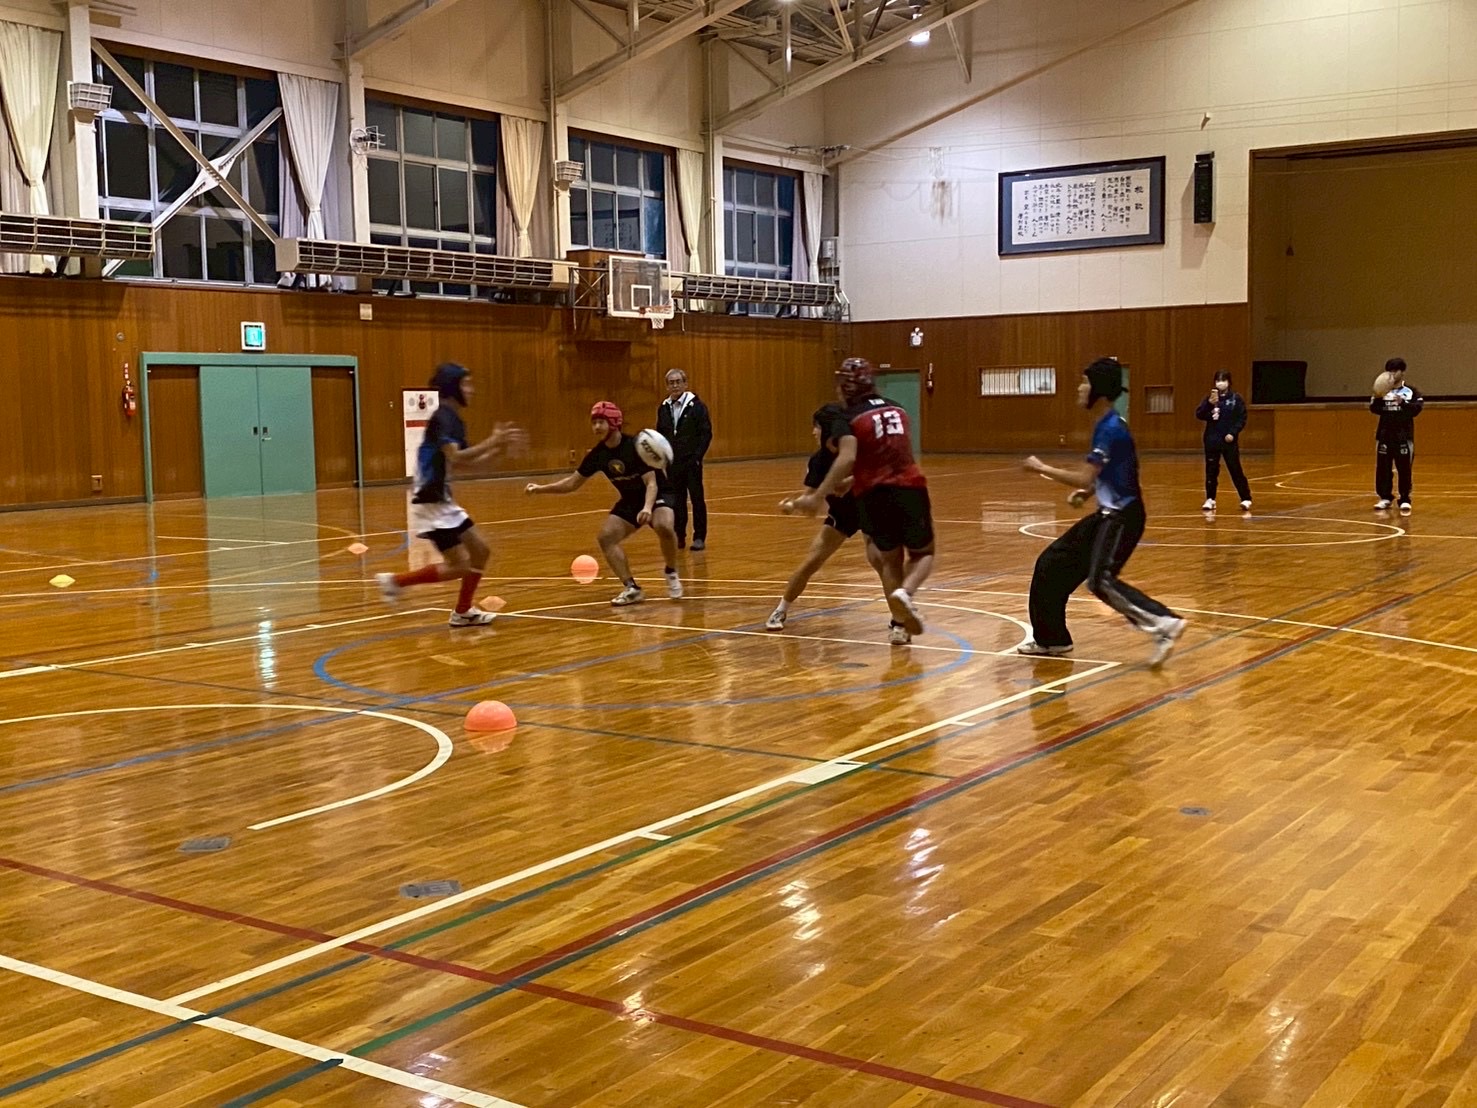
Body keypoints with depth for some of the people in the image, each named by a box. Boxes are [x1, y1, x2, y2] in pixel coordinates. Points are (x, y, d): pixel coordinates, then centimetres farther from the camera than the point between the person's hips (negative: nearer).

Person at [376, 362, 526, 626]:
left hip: (443, 502, 10)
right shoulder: (442, 417, -17)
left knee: (480, 551, 11)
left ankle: (463, 612, 20)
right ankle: (396, 581, 2)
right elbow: (456, 458, -30)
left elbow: (467, 461, 17)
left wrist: (500, 447, 7)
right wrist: (493, 440, -26)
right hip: (430, 504, -10)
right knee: (459, 566, -8)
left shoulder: (454, 419, 12)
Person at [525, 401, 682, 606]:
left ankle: (671, 573, -8)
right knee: (606, 536, -15)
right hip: (631, 501, 6)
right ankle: (632, 589, -9)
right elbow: (572, 483, 2)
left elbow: (651, 483, -28)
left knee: (664, 526, -35)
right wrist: (541, 488, -10)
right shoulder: (598, 454, -7)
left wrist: (648, 507, -47)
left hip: (657, 495, -6)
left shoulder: (636, 446, -23)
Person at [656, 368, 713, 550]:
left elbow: (706, 433, -8)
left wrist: (697, 456, -16)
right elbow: (660, 434, 15)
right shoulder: (663, 408, 7)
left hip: (691, 462, -4)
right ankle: (679, 537, 15)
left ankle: (699, 537, 7)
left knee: (697, 499, 1)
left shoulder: (697, 406, -6)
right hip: (671, 463, 4)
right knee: (676, 501, 7)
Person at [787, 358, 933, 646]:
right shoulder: (896, 409, 15)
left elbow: (847, 458, -19)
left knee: (889, 559, 17)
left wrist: (818, 496, -21)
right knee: (922, 553, 18)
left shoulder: (847, 418, -1)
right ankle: (905, 592, -12)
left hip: (874, 494, -2)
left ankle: (899, 625, 9)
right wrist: (851, 481, 33)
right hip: (910, 487, 2)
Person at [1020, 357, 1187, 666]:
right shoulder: (1109, 423, 11)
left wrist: (1041, 468, -14)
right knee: (1052, 563, 12)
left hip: (1121, 516, -10)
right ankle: (1051, 639, 23)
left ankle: (1163, 623, -21)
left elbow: (1084, 478, -23)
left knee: (1101, 580, -23)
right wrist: (1086, 492, 8)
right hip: (1109, 514, 10)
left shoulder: (1109, 427, -19)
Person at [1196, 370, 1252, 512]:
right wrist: (1209, 404, -18)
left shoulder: (1236, 398, -3)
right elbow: (1199, 415, -4)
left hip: (1229, 440, -3)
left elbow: (1242, 418, -3)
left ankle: (1246, 499, 7)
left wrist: (1233, 433, -14)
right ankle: (1210, 499, 16)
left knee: (1235, 470, -1)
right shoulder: (1210, 398, 5)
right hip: (1212, 440, 3)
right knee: (1211, 470, 6)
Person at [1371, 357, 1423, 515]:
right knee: (1383, 468, 4)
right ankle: (1385, 498, 13)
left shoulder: (1411, 391, 1)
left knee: (1404, 469, -1)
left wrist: (1403, 403, -26)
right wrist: (1377, 399, -24)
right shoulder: (1381, 391, 8)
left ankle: (1405, 500, 3)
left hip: (1404, 436, -3)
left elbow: (1417, 409, -10)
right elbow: (1374, 409, -5)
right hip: (1385, 435, 3)